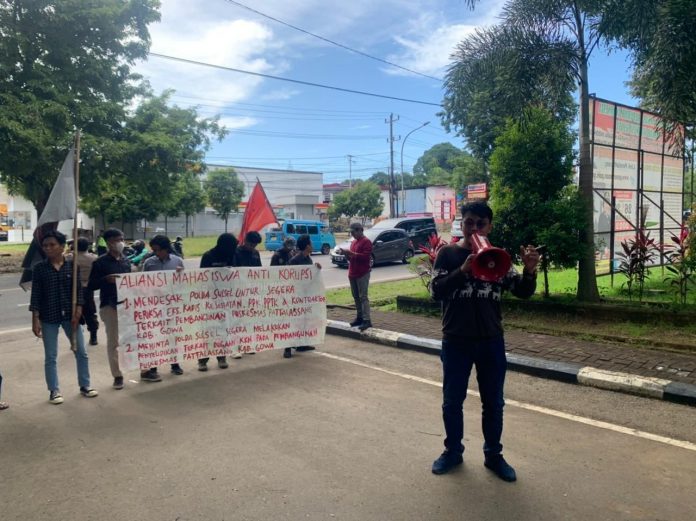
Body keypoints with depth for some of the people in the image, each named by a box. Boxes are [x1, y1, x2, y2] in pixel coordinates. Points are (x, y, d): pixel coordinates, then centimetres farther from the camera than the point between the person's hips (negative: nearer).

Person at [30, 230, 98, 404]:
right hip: (48, 317, -1)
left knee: (81, 352, 6)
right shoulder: (39, 268, -3)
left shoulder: (73, 266, 0)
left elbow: (78, 290, 0)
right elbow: (36, 295, -4)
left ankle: (84, 386, 21)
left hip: (70, 315, 1)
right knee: (51, 357, 6)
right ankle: (54, 391, 18)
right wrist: (35, 319, -8)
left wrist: (78, 311, -10)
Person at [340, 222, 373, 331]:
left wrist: (351, 253, -19)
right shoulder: (354, 242, 19)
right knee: (356, 296, 10)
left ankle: (367, 320, -9)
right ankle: (359, 317, 18)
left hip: (362, 274, -8)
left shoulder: (366, 242, -8)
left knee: (363, 297, -10)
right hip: (352, 273, 8)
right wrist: (346, 254, 5)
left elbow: (365, 256, -20)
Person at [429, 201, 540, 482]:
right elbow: (436, 291, -15)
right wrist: (463, 270, -30)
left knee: (493, 402, 12)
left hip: (491, 341, 2)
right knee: (452, 401, 11)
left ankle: (493, 454, 29)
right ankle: (453, 451, 30)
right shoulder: (448, 253, -3)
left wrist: (529, 270, -24)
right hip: (455, 341, -1)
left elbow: (523, 292, -2)